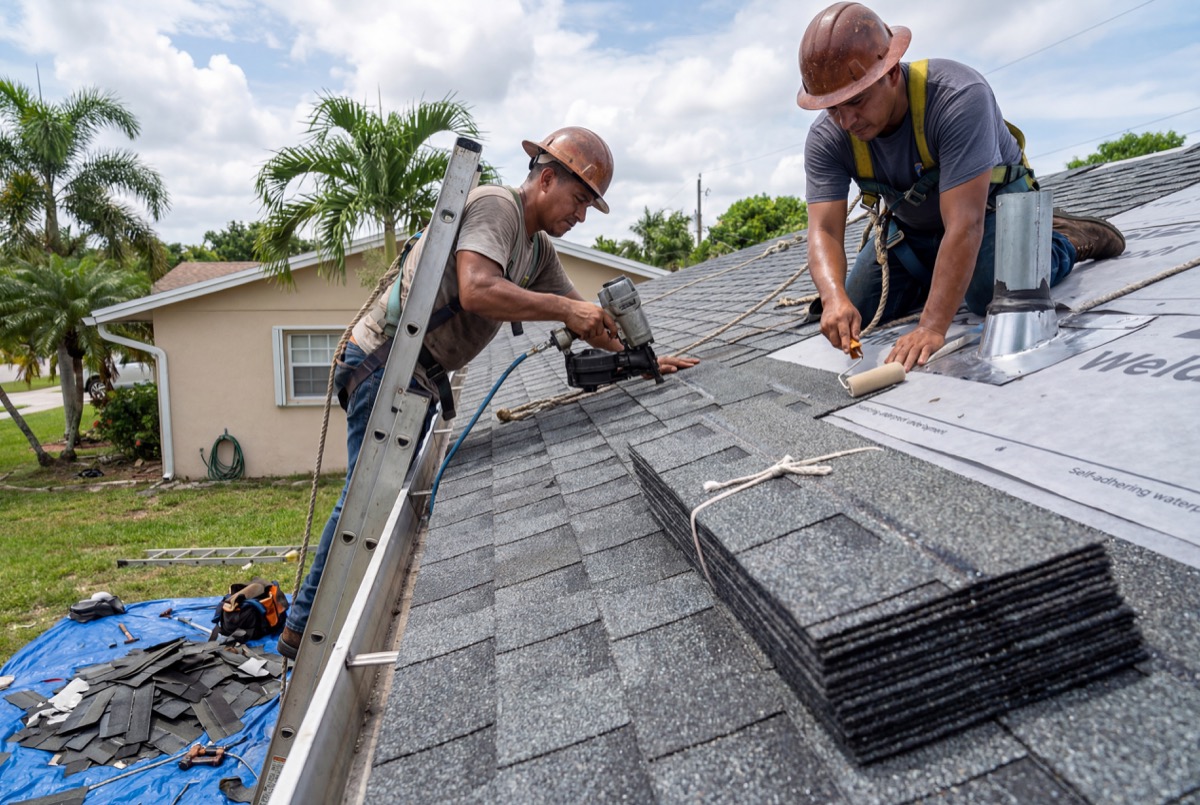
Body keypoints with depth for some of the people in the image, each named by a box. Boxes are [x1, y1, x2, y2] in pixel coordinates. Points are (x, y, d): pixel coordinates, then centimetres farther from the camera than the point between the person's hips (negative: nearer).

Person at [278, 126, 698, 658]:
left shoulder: (538, 250, 16)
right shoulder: (494, 206, -13)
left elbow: (585, 320, 16)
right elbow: (477, 291, -29)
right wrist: (564, 309, -26)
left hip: (422, 375, 10)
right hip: (387, 360, -9)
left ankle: (306, 627, 18)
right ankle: (307, 629, 2)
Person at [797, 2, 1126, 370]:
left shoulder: (958, 96, -37)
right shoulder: (826, 139, -23)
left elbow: (965, 225, -42)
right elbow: (824, 231, -30)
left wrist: (932, 327, -50)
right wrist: (835, 298, -52)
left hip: (989, 201, -5)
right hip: (912, 226, 5)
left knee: (998, 298, -30)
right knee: (854, 314, 2)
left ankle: (1064, 242, 2)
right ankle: (942, 276, 25)